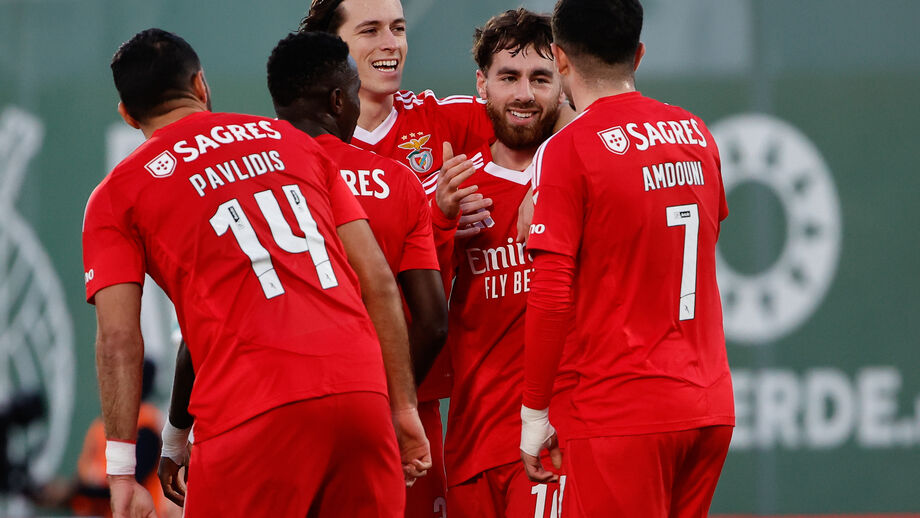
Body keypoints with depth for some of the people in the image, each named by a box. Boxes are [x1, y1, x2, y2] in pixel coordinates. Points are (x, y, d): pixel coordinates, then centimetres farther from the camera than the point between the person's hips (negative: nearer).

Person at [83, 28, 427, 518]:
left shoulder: (118, 194, 11)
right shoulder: (292, 142, 21)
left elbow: (118, 338, -1)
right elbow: (378, 281, 16)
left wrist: (121, 475, -3)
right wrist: (404, 407, 18)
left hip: (251, 411, -3)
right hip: (361, 389, 4)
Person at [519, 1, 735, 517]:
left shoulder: (567, 150, -9)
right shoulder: (697, 132, 11)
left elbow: (552, 295, -12)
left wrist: (535, 414, -5)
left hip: (623, 412, -6)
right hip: (713, 409, 6)